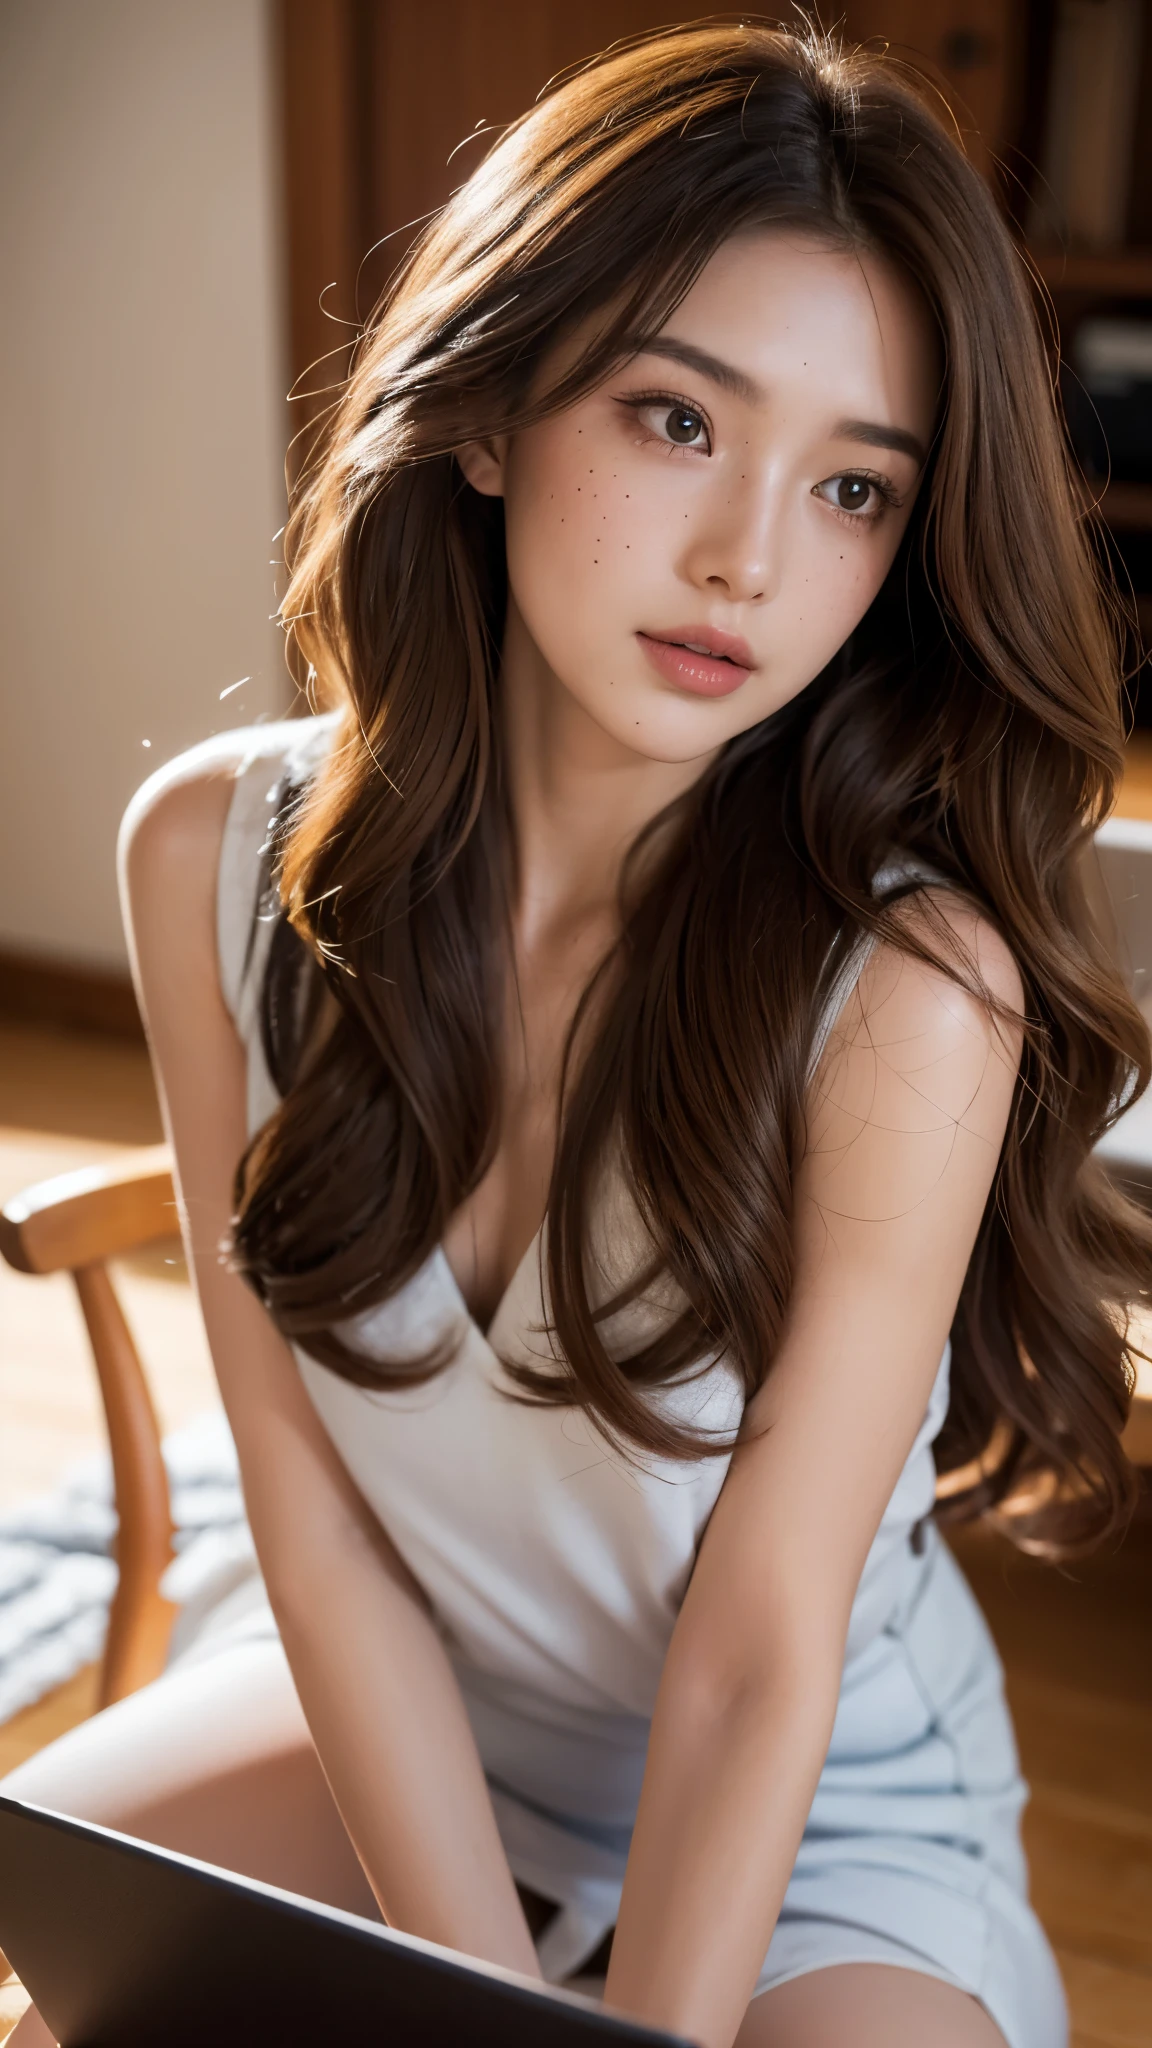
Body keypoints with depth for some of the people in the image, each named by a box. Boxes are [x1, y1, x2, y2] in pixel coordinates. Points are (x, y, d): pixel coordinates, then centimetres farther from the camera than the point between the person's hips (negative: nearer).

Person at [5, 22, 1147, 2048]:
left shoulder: (909, 984, -27)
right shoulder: (217, 858, -16)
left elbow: (761, 1657, -19)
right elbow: (316, 1513, -12)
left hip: (813, 1811, -2)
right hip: (383, 1708, 3)